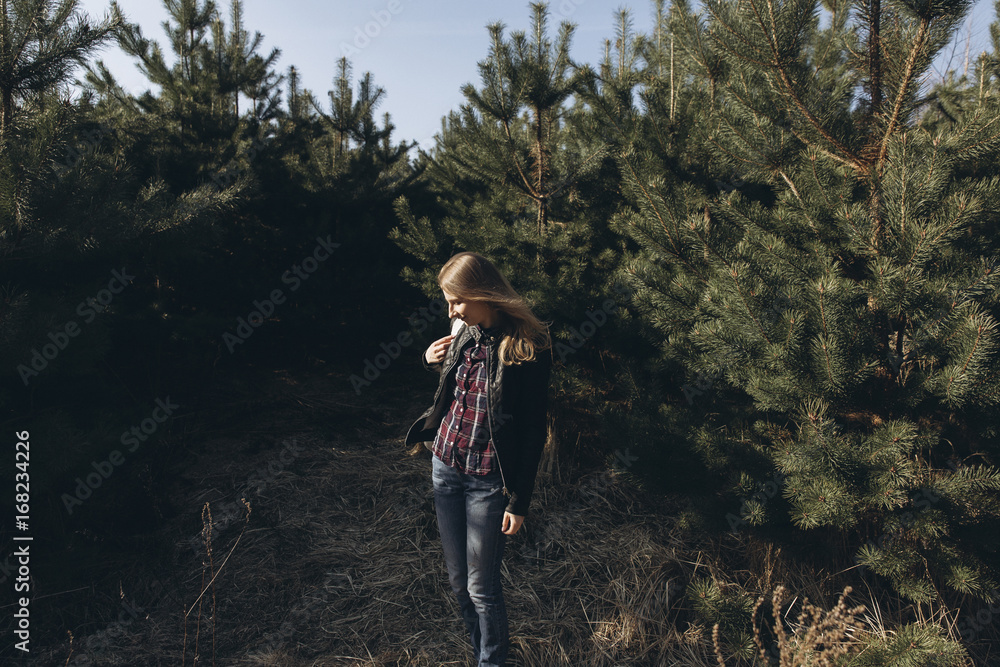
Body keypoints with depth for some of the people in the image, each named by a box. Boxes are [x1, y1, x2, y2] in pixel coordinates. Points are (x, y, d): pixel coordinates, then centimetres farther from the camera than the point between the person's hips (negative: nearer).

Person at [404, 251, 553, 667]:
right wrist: (431, 361, -2)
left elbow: (533, 433, -14)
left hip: (488, 481, -6)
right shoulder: (463, 332, 1)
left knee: (481, 586, 6)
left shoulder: (528, 349, -18)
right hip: (446, 466, 6)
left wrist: (519, 501, -12)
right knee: (458, 579, 17)